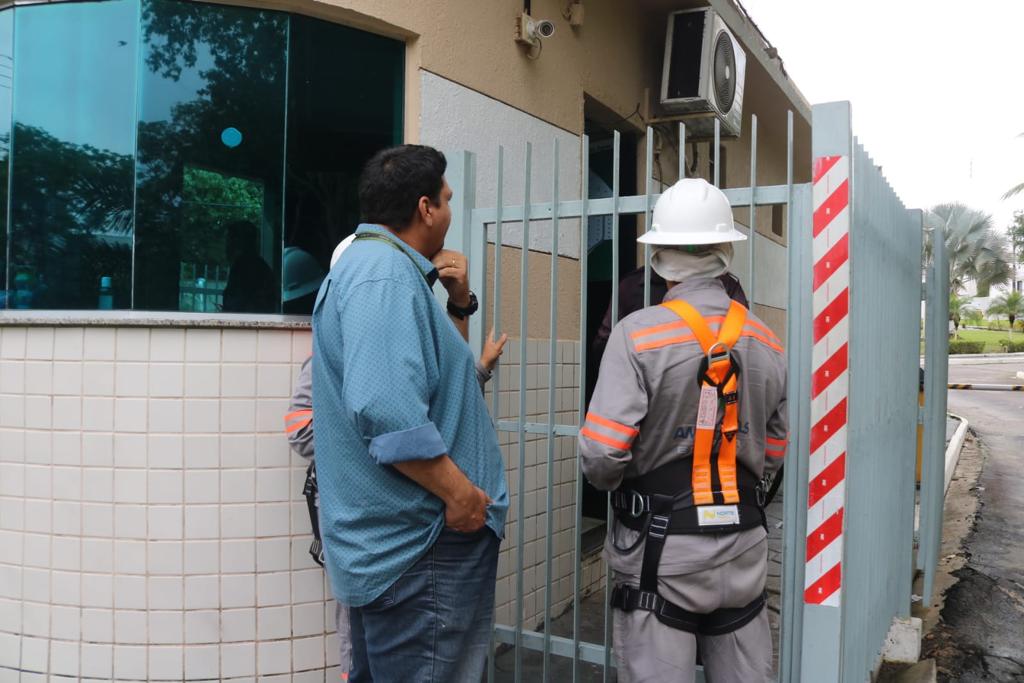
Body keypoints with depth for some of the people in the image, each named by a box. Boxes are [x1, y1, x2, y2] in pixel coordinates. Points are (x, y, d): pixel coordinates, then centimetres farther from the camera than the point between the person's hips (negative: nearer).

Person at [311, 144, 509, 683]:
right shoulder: (385, 273, -18)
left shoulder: (371, 265, 16)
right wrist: (460, 493, -21)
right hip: (421, 539, -11)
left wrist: (459, 304, 9)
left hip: (388, 536, 11)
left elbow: (425, 368, 25)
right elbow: (385, 408, -30)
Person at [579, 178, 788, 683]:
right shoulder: (765, 342, 2)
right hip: (744, 545, 5)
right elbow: (773, 454, 9)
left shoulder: (638, 334, -15)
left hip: (661, 550, -5)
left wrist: (610, 480, 2)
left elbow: (602, 453, -20)